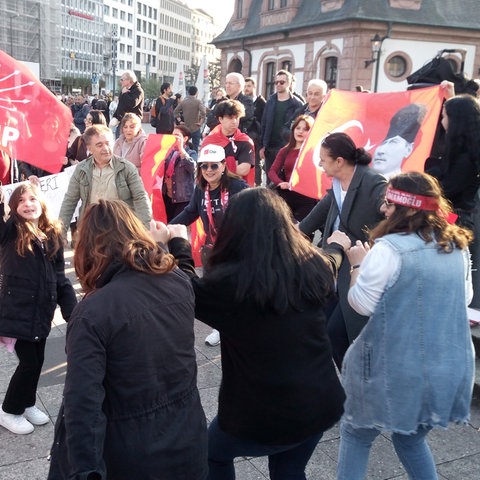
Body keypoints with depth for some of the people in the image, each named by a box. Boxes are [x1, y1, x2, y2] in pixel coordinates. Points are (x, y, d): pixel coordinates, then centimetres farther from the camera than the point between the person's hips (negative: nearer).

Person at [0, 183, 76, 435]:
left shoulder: (52, 234, 6)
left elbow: (59, 276, 9)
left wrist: (72, 309, 5)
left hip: (41, 310, 5)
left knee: (37, 360, 15)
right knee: (28, 363, 0)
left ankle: (27, 404, 37)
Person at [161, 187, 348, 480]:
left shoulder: (229, 282, -24)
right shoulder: (314, 268, -9)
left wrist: (178, 244, 11)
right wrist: (336, 246, 39)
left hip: (262, 416, -4)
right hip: (321, 405, 5)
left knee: (215, 455, 27)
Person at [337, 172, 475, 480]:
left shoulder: (389, 248, -19)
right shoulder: (458, 246, 4)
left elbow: (362, 303, -13)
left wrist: (358, 264, 1)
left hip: (396, 369, -6)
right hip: (451, 368, 7)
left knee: (356, 434, 17)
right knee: (412, 439, 28)